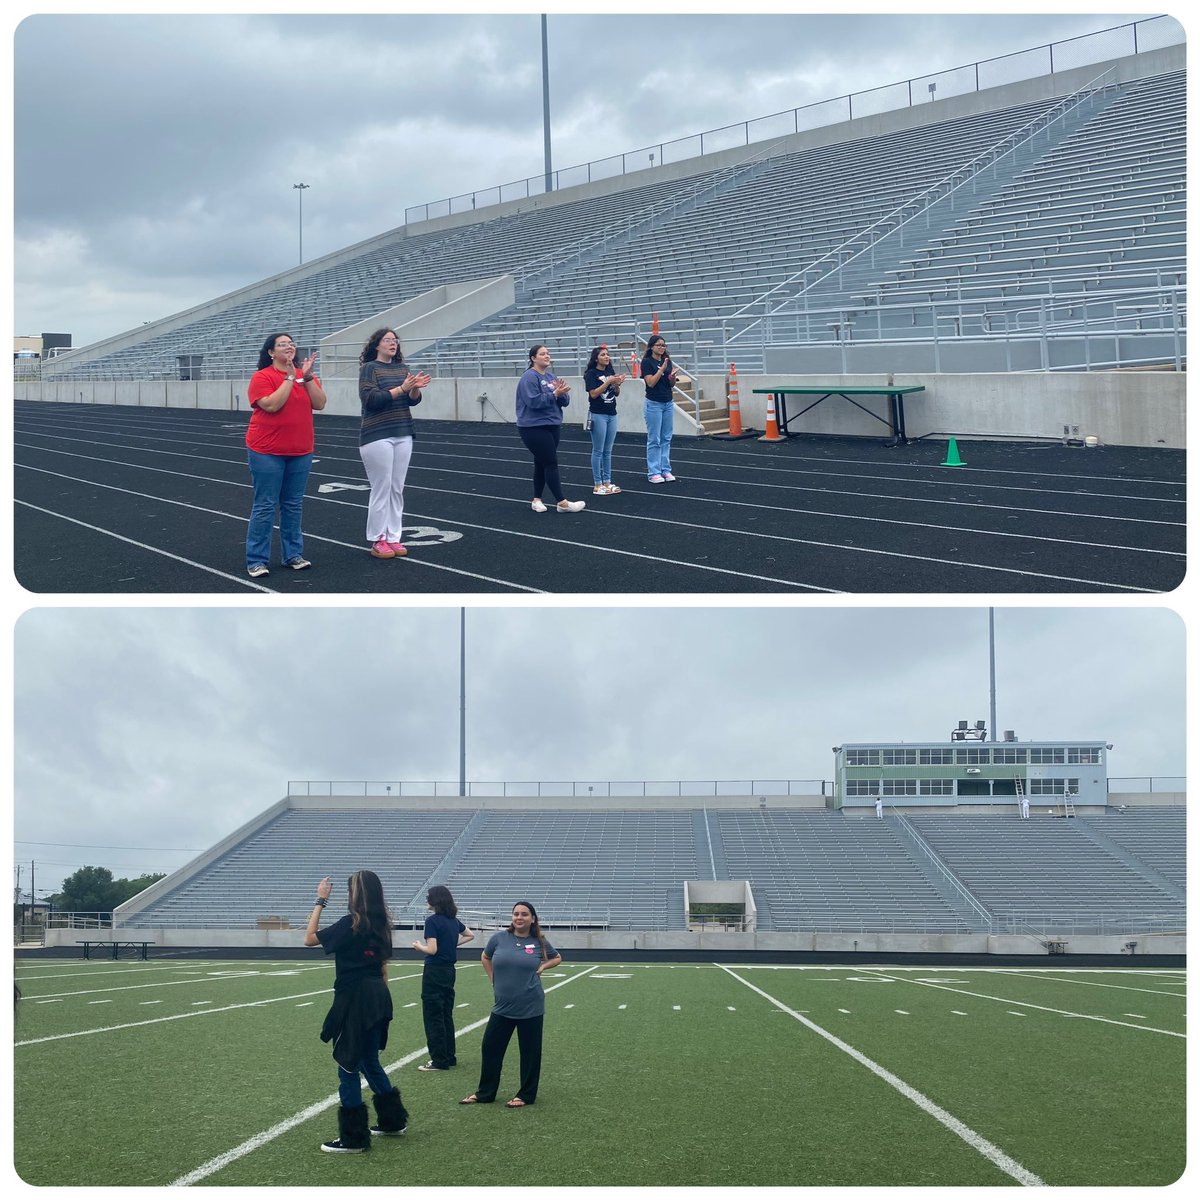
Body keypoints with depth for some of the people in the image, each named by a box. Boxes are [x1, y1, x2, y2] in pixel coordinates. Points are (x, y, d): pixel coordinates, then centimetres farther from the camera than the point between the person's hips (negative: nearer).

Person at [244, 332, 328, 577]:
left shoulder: (307, 376, 7)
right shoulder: (262, 377, -8)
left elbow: (319, 404, -4)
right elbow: (271, 405, -22)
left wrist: (307, 377, -15)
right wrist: (290, 377, -19)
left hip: (300, 452, 5)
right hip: (267, 453, -5)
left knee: (293, 505, 11)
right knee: (264, 506, -3)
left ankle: (293, 554, 20)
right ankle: (256, 561, 1)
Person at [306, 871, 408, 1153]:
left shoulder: (350, 923, -16)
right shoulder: (381, 925, 7)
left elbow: (310, 938, -11)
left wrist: (320, 901, -8)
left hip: (355, 1002, -8)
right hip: (378, 999, 8)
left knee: (348, 1067, 0)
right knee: (370, 1062, 23)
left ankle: (353, 1138, 3)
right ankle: (394, 1121, 31)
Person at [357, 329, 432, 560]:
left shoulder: (402, 368, 12)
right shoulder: (369, 368, -5)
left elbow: (413, 401, 8)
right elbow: (371, 398, -17)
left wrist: (415, 388, -15)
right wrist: (401, 388, -22)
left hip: (403, 435, 6)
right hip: (377, 437, -6)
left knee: (397, 489, 6)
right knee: (381, 488, -5)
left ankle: (393, 538, 10)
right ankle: (377, 540, 1)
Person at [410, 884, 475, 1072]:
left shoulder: (432, 920, -15)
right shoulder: (454, 920, 9)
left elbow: (432, 949, -19)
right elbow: (471, 935, 25)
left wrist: (419, 946, -1)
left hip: (434, 971, -8)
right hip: (449, 971, 8)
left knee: (433, 1016, -2)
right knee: (446, 1015, 15)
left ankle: (439, 1060, -2)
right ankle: (449, 1057, 19)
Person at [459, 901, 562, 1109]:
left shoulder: (539, 942, -2)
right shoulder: (499, 938, -1)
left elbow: (557, 958, 16)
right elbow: (485, 958, 18)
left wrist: (542, 967, -1)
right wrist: (493, 979, 9)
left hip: (531, 1008, -2)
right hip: (503, 1006, 2)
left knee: (530, 1052, 4)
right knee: (490, 1047, 6)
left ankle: (525, 1096, 17)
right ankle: (484, 1093, 20)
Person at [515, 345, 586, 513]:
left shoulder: (552, 377, 12)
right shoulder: (529, 378, -12)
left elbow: (565, 402, 9)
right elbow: (534, 401, -22)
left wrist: (562, 393, -12)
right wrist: (555, 394, -22)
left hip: (552, 426, 8)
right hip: (534, 428, -8)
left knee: (541, 464, 11)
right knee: (551, 463, -9)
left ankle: (536, 500, 19)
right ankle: (562, 503, -9)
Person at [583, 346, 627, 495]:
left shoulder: (610, 372, 10)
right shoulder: (592, 373, -7)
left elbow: (617, 393, 13)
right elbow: (593, 393, -16)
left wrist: (618, 384, -7)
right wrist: (608, 382, -22)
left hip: (611, 414, 6)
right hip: (598, 414, -6)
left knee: (608, 451, 9)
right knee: (598, 451, -2)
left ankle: (607, 482, 14)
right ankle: (597, 485, 1)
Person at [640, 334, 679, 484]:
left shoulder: (667, 361, 9)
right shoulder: (647, 362, -8)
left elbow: (671, 384, 11)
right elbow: (651, 382, -16)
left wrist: (673, 376, -10)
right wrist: (662, 368, -22)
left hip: (668, 403, 6)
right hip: (654, 404, -6)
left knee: (666, 438, 8)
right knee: (654, 439, -3)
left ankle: (665, 470, 12)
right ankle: (653, 473, 1)